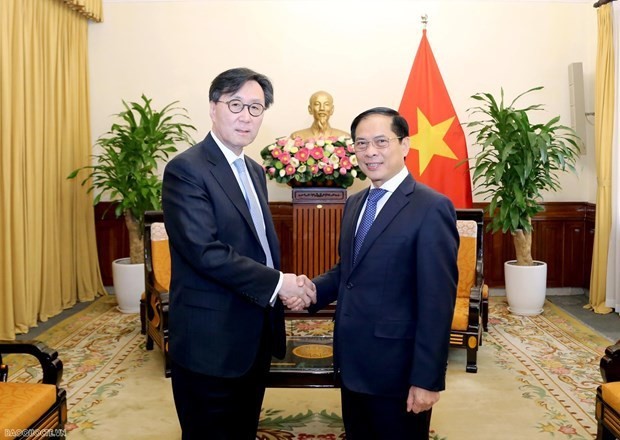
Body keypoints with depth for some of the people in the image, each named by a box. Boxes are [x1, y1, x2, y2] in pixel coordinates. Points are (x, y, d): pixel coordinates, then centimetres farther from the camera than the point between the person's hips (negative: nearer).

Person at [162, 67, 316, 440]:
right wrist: (277, 283, -19)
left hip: (254, 337, 8)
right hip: (211, 342, -8)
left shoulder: (255, 171, 12)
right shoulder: (187, 169, -15)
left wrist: (288, 286, -5)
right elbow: (205, 251, -24)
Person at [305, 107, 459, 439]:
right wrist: (312, 290, -4)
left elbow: (437, 302, -18)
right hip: (352, 362, 7)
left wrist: (427, 378, -18)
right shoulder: (354, 204, 9)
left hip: (396, 367, -7)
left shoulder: (431, 208, -16)